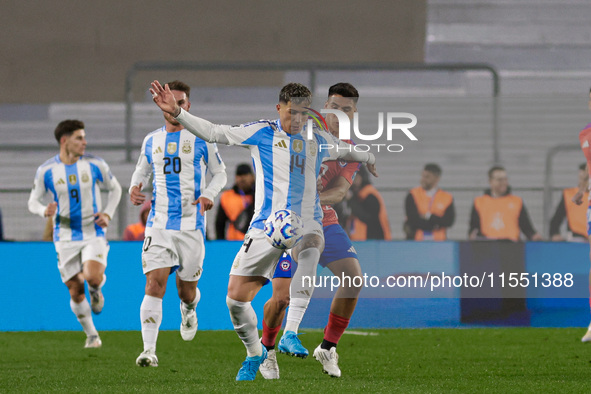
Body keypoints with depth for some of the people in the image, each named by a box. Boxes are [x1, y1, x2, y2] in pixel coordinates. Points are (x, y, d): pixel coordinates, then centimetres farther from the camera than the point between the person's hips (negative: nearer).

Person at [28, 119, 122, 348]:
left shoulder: (95, 165, -3)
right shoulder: (46, 171, -4)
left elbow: (115, 189, 13)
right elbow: (33, 202, 4)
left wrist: (108, 214, -3)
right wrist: (44, 211, -20)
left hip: (93, 233, -1)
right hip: (65, 238, 1)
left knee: (93, 277, -24)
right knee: (76, 291, 2)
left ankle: (96, 290, 14)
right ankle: (91, 335, 22)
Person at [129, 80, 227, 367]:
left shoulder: (201, 139, 3)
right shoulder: (151, 141, 10)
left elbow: (219, 173, 12)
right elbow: (141, 171, 23)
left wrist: (209, 194, -8)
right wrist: (134, 188, 0)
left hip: (191, 225, -1)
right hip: (158, 224, 1)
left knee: (187, 290, 8)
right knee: (155, 283, -16)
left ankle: (188, 310, 47)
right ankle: (149, 350, -20)